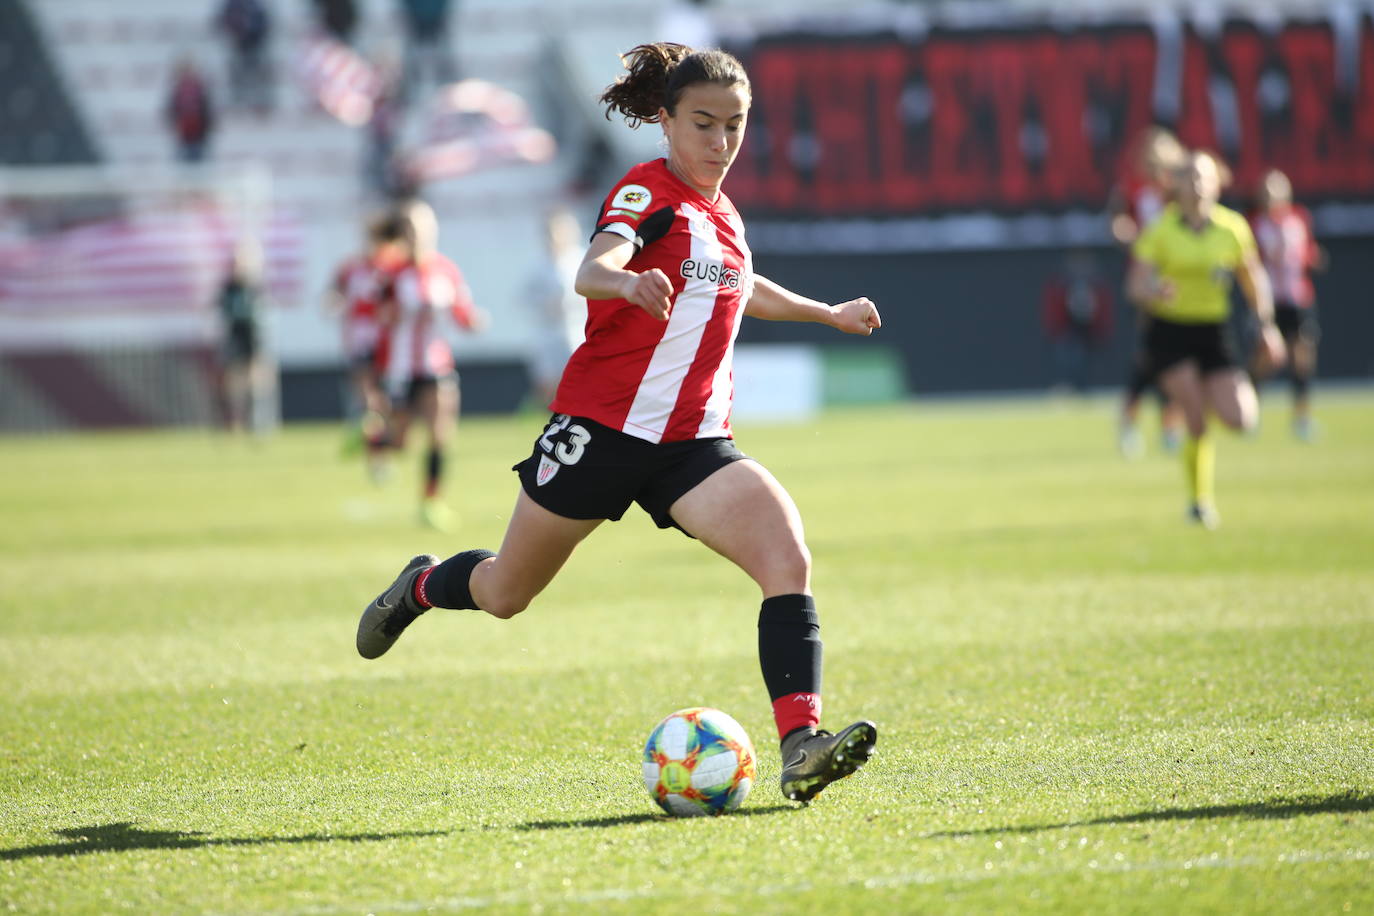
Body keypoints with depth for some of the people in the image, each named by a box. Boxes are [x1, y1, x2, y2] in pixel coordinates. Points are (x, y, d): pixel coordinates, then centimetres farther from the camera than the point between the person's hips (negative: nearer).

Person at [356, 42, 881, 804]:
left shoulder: (722, 215, 13)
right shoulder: (646, 192, -10)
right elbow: (590, 272, -32)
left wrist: (826, 313, 42)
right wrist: (629, 282, -54)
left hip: (692, 443, 5)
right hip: (602, 426, -5)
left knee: (788, 556, -22)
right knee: (506, 595, 12)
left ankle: (800, 748, -31)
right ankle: (422, 586, 48)